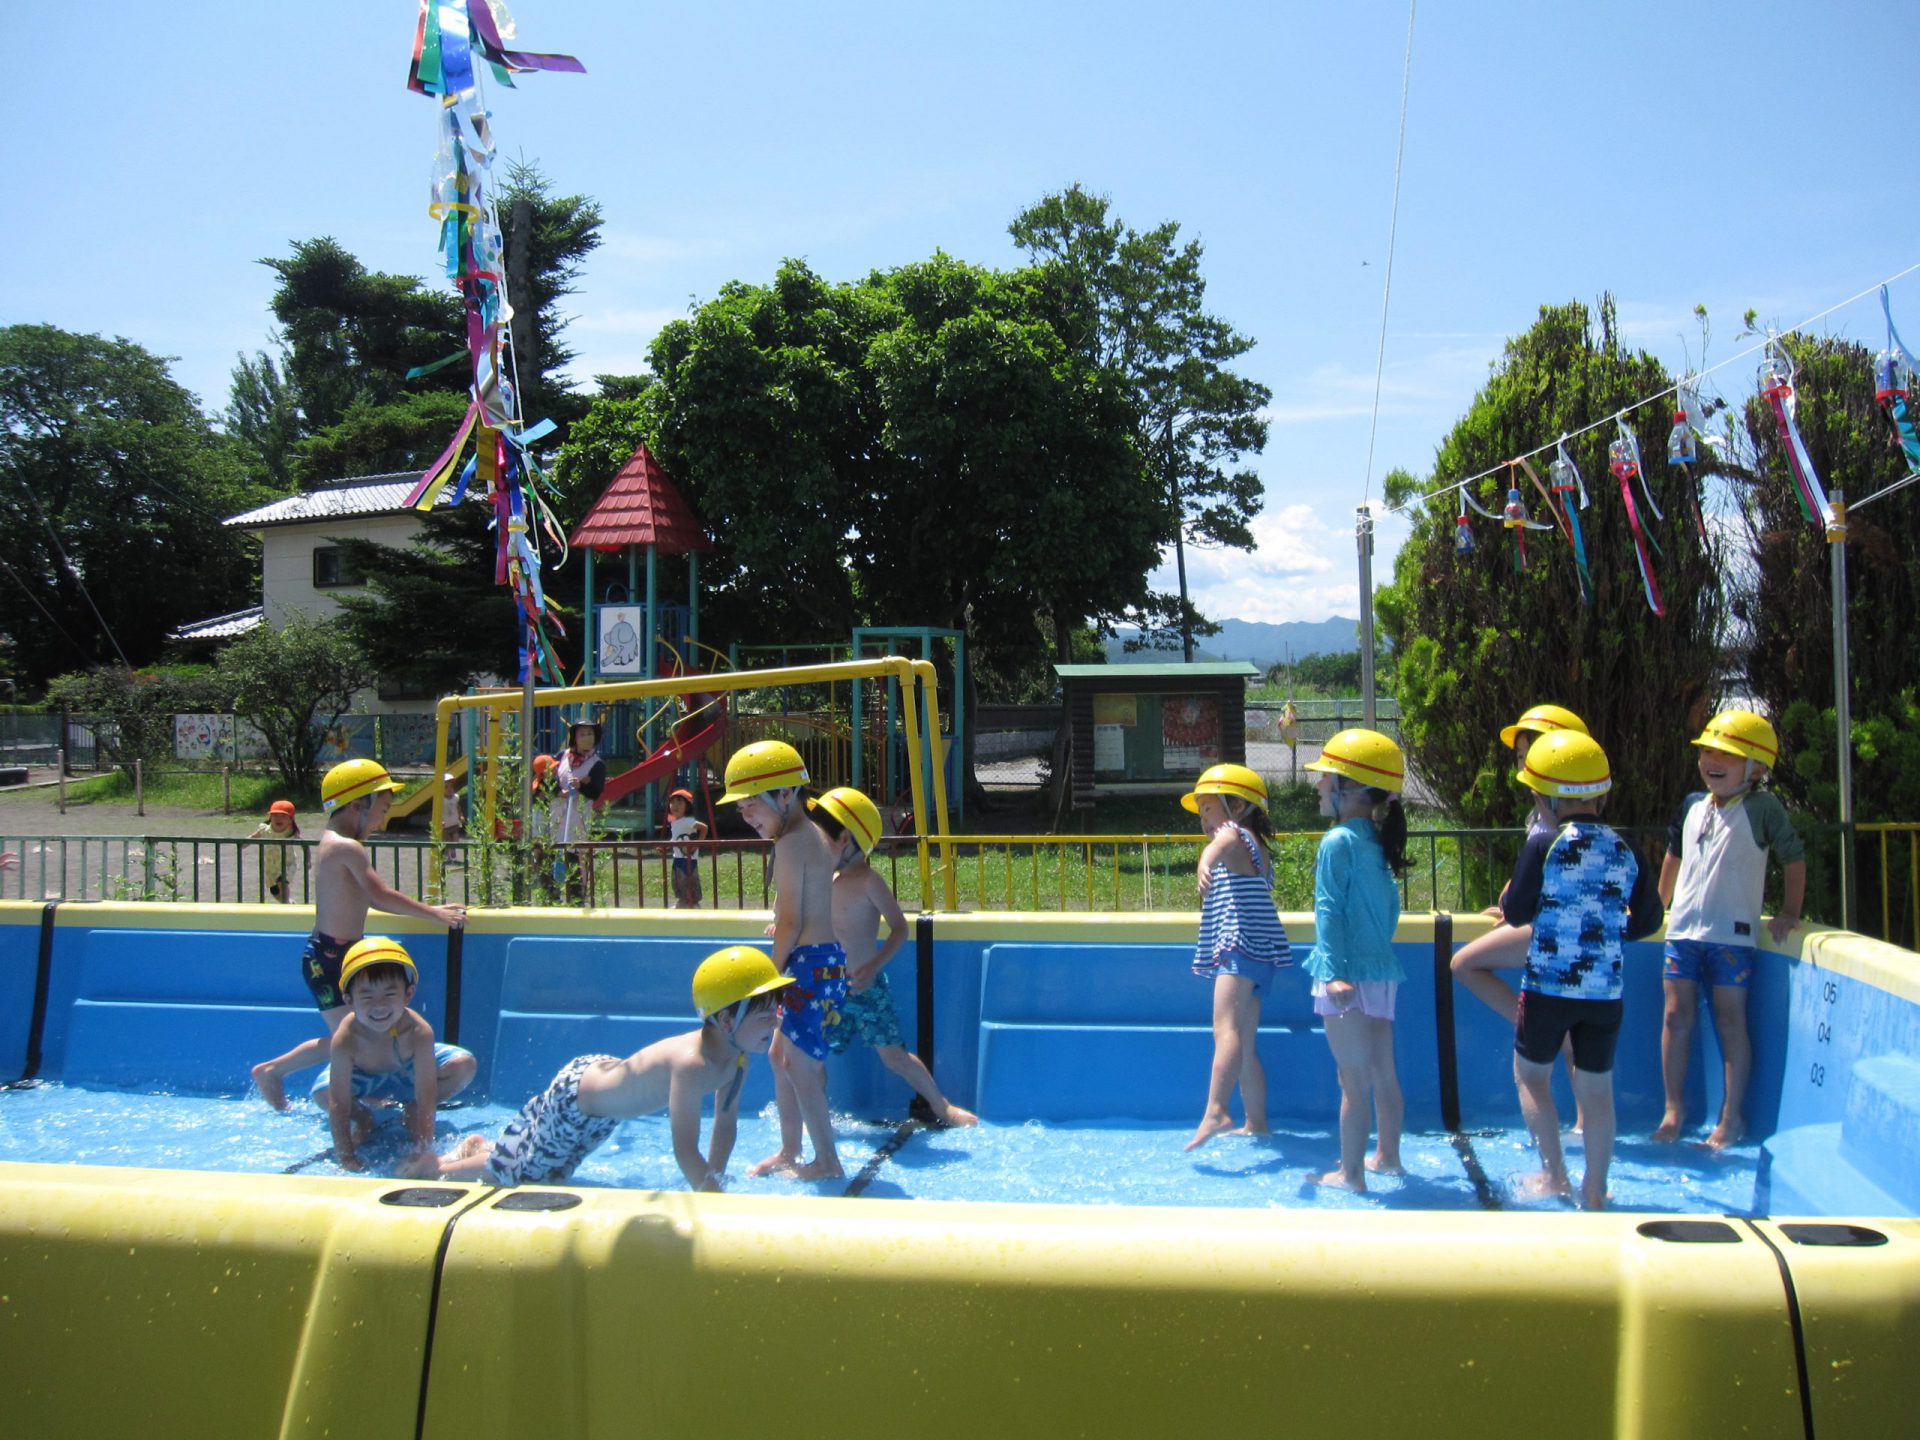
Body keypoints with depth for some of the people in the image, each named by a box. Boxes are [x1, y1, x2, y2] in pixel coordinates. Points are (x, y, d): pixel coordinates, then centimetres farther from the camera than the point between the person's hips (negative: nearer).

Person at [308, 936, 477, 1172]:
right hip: (365, 1077, 0)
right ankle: (362, 1117, 4)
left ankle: (412, 1110, 0)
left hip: (409, 1071, 0)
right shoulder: (345, 1040, -37)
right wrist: (346, 1157, -36)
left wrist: (423, 1149, -37)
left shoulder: (419, 1032, -38)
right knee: (322, 1092, -30)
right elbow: (338, 1105, -33)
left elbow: (426, 1097, -35)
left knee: (465, 1065, -25)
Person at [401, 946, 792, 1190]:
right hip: (573, 1098, -9)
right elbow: (685, 1151, -43)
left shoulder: (737, 1060, -15)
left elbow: (725, 1124, 0)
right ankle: (440, 1167, 26)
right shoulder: (691, 1063, -42)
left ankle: (479, 1148, 46)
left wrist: (715, 1180, -5)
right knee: (520, 1176, 5)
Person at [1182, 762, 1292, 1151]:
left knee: (1226, 1028, -27)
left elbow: (1223, 842, -31)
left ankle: (1216, 1111, -42)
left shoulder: (1236, 833, -6)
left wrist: (1207, 861, -51)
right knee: (1246, 1046, 15)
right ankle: (1256, 1124, 20)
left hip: (1242, 949, -11)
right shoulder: (1253, 848, 25)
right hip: (1249, 956, 11)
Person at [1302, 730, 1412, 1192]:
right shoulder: (1375, 842, 11)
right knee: (1383, 1074, 17)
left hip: (1350, 974, -9)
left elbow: (1329, 911, -20)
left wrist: (1333, 973, -25)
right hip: (1380, 971, 9)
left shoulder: (1338, 842, -14)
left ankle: (1351, 1174, 4)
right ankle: (1387, 1157, 30)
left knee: (1355, 1080, -3)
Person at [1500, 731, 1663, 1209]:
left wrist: (1511, 893, 11)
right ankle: (1595, 1190, 20)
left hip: (1548, 986, -4)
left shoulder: (1543, 846, -10)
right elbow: (1648, 919, 9)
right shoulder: (1627, 849, 2)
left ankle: (1554, 1174, 13)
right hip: (1606, 991, 4)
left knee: (1531, 1076, 15)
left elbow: (1517, 913, -8)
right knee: (1597, 1089, 13)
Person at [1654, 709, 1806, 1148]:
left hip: (1733, 934, -5)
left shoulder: (1763, 808, -7)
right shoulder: (1693, 806, 9)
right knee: (1676, 1016, 4)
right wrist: (1657, 904, 26)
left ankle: (1732, 1116, 8)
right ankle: (1674, 1108, 13)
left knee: (1730, 1020, 0)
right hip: (1683, 929, 5)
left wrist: (1789, 913, -2)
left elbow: (1794, 858, -3)